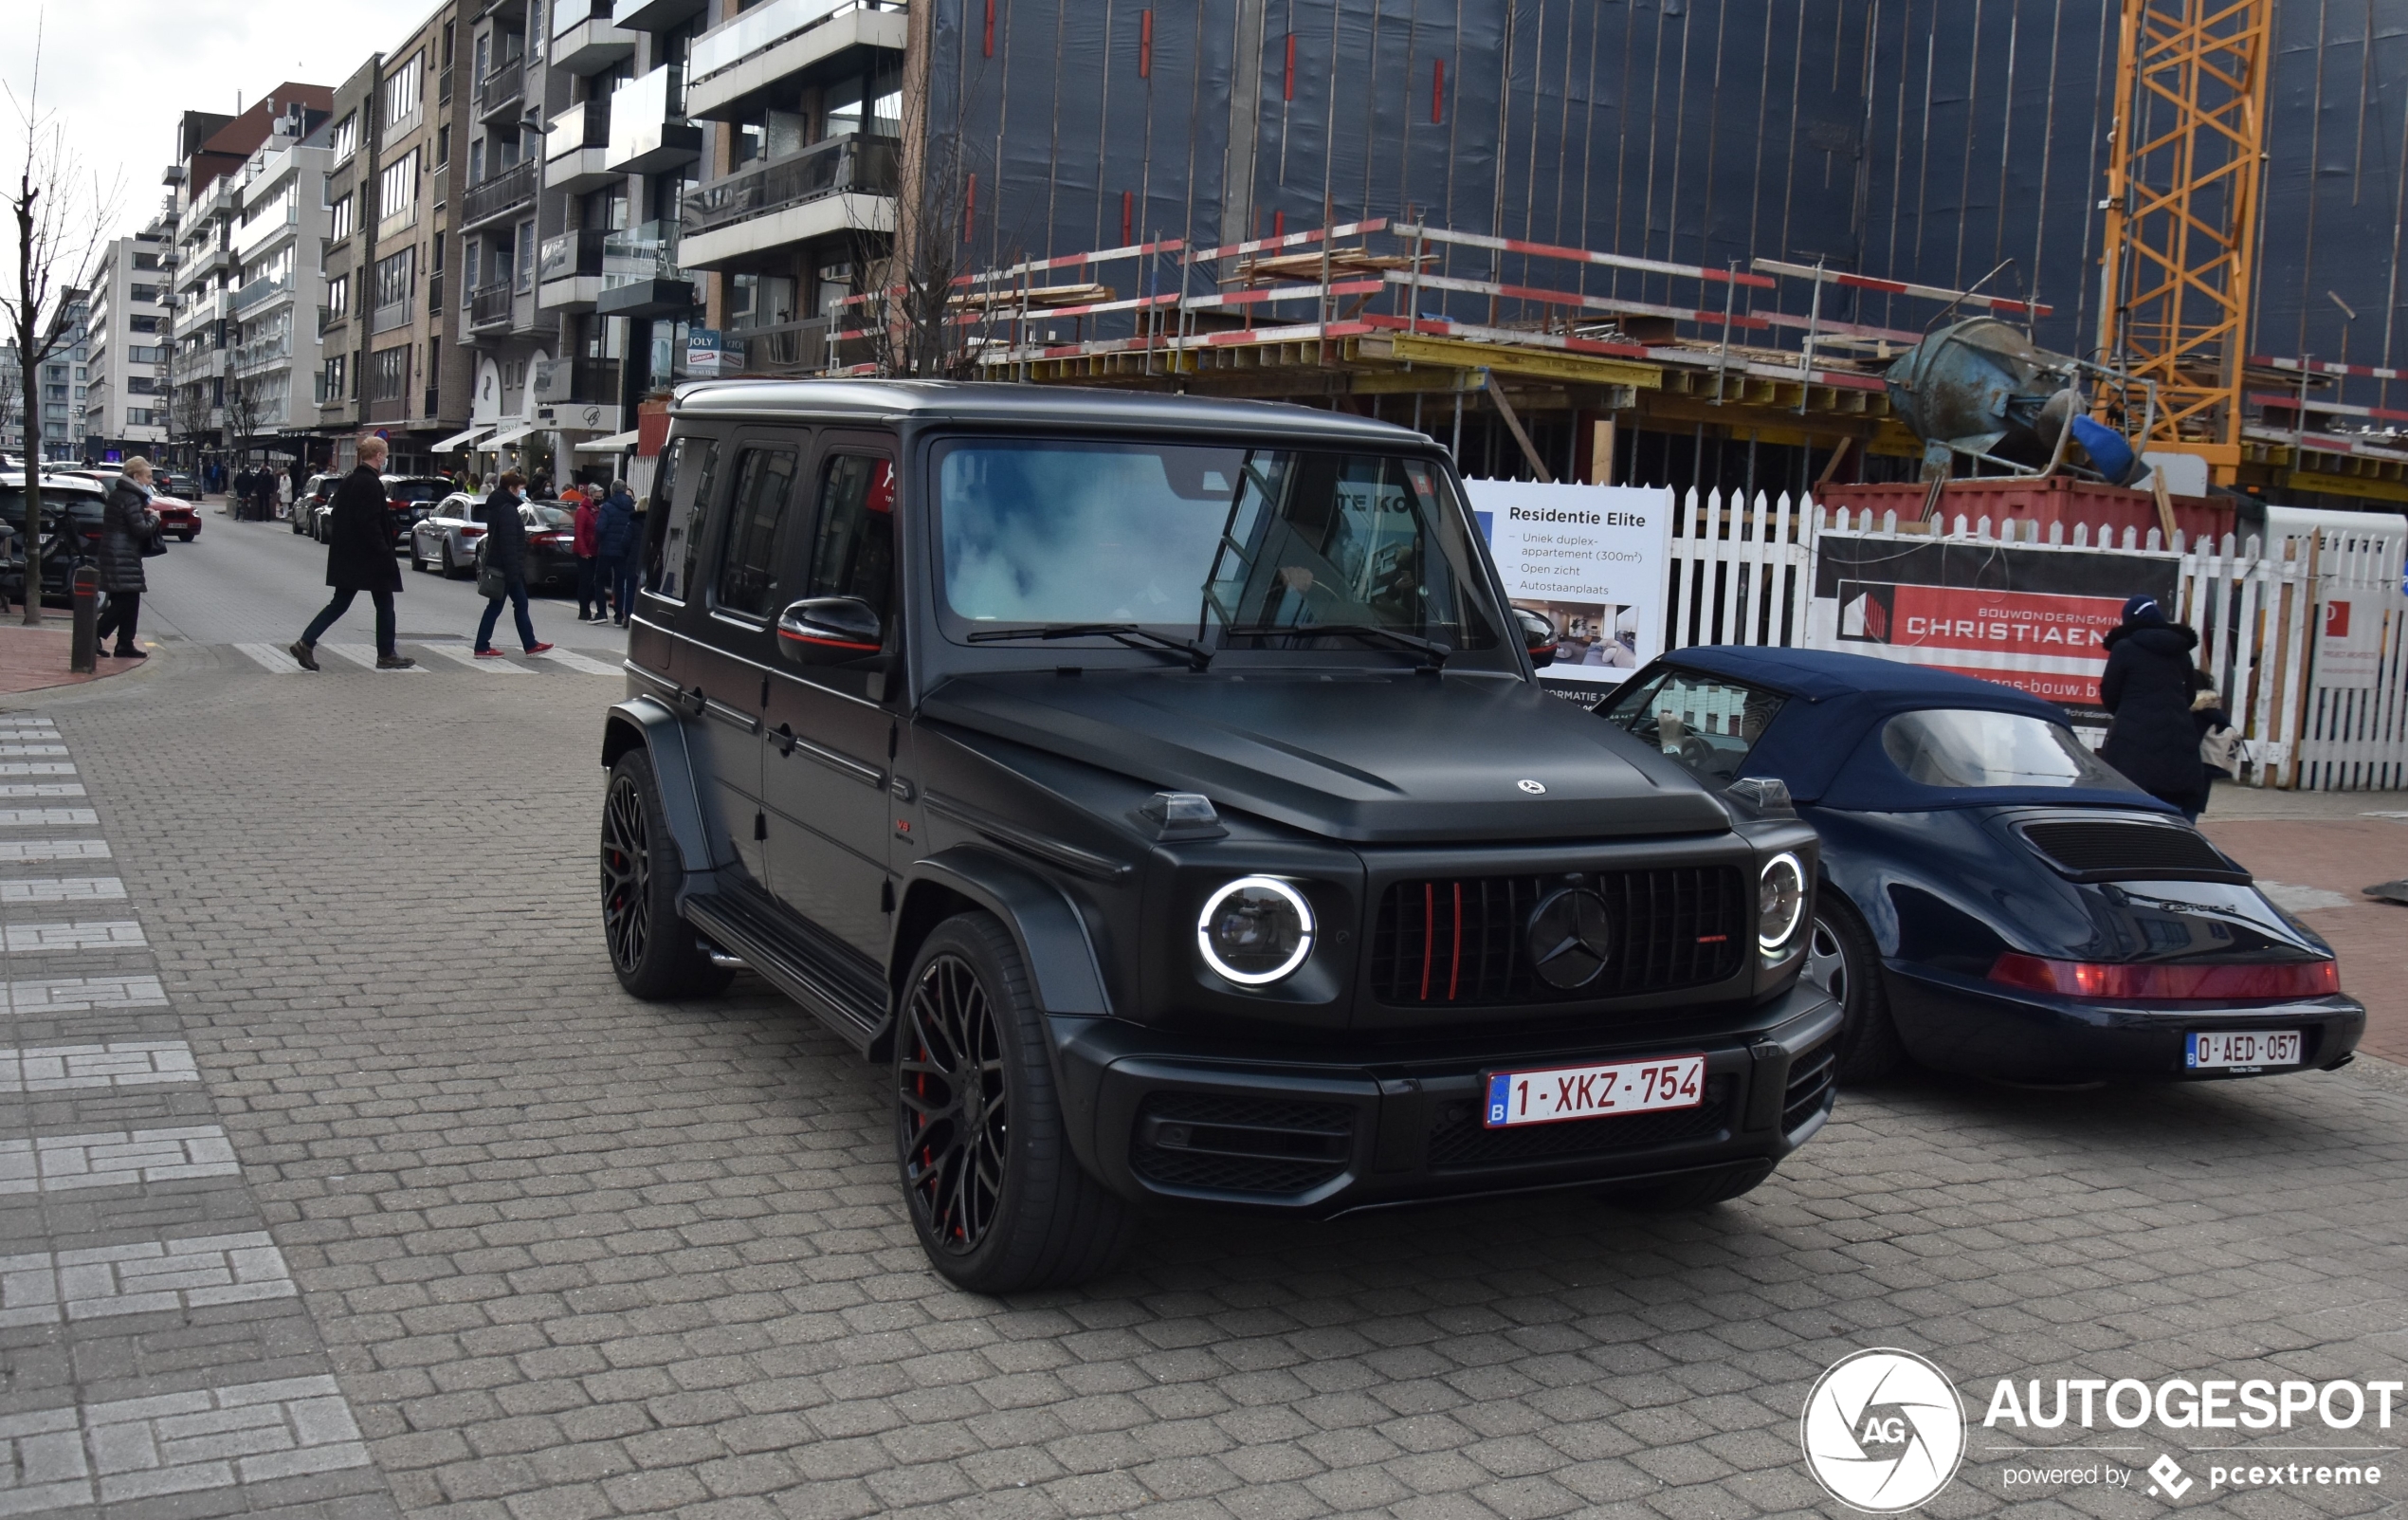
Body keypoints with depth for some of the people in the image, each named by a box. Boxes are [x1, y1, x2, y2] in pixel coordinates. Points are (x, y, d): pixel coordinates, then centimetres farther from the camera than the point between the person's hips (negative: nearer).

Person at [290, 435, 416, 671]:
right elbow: (370, 523, -23)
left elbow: (336, 517, 17)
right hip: (368, 556, -9)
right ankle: (386, 655, 12)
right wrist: (385, 553, -20)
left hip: (346, 556, 9)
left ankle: (306, 643, 1)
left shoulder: (348, 481, 11)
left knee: (340, 603, 12)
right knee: (384, 605, 6)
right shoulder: (371, 484, -17)